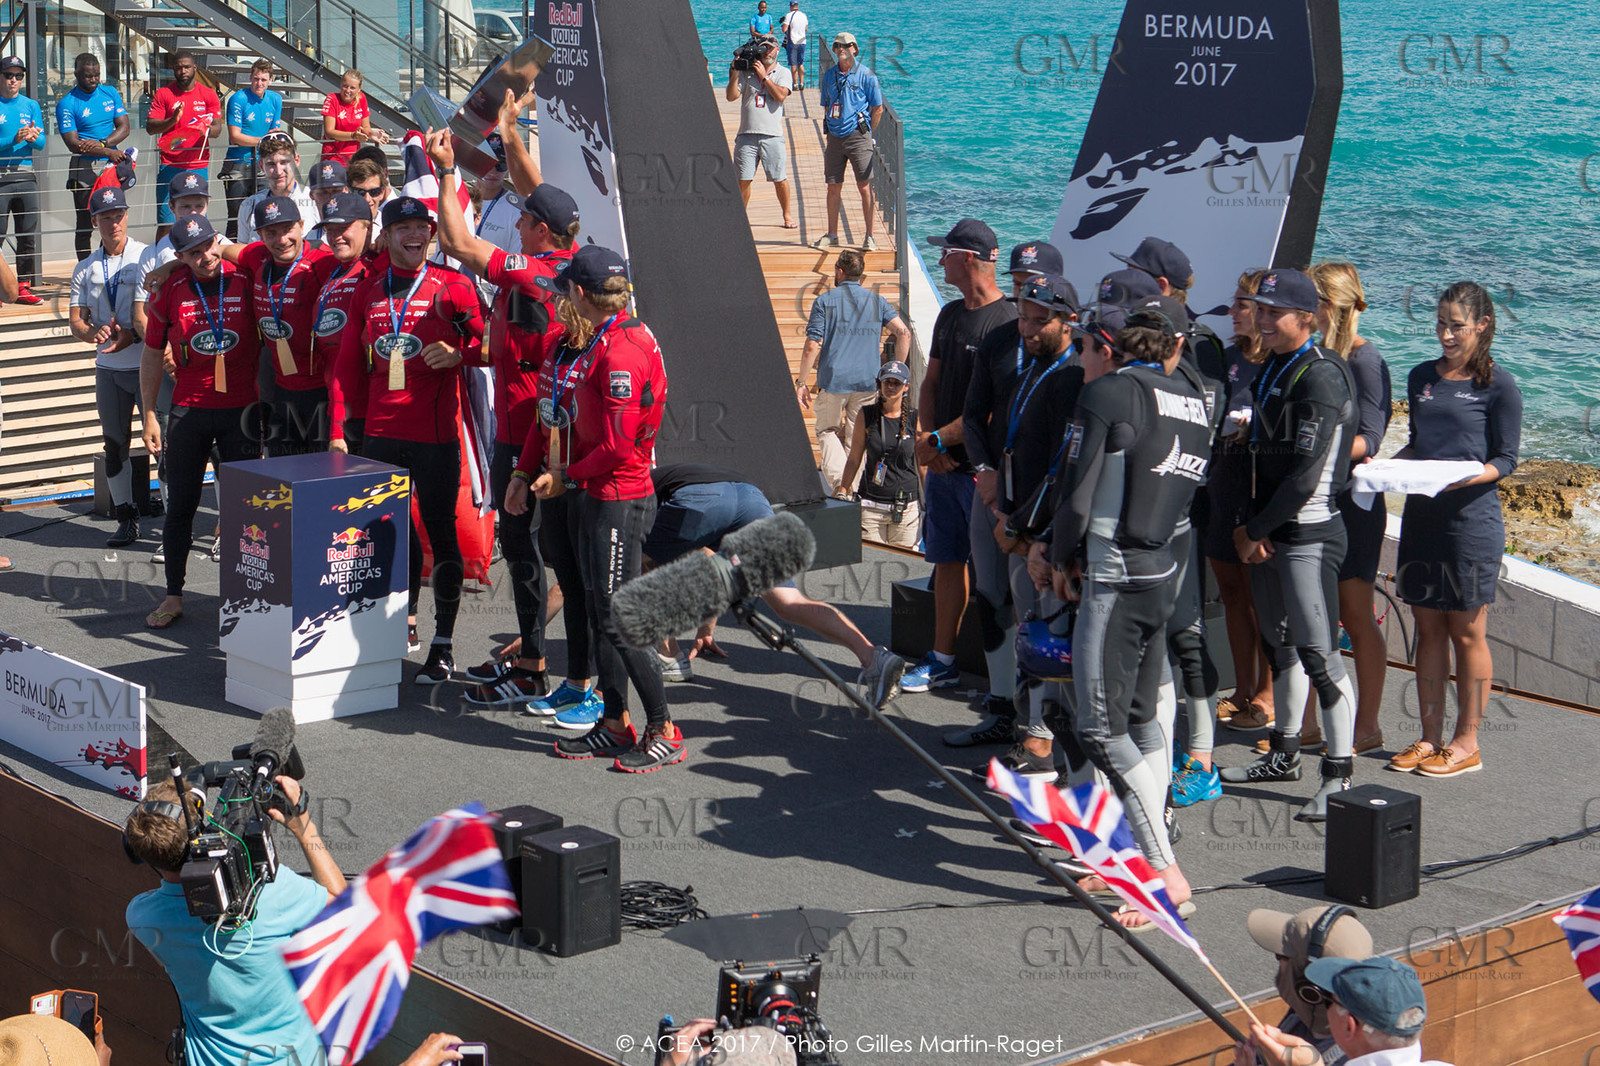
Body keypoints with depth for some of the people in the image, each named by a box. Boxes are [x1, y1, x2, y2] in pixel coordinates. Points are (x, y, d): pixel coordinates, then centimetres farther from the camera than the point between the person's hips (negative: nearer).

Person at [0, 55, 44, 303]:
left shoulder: (31, 105, 13)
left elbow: (41, 143, 6)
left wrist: (34, 137, -16)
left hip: (26, 175, 4)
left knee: (28, 234, 4)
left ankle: (24, 287, 10)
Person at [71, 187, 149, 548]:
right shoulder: (86, 269, 11)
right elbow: (75, 319, 10)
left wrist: (132, 335, -21)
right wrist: (94, 333, -13)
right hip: (108, 368, 5)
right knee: (114, 445, 10)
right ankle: (126, 517, 20)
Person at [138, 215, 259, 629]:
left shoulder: (245, 281, -4)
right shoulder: (170, 290, -2)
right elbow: (152, 355, 7)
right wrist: (149, 415, 6)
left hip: (240, 408, -1)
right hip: (188, 410, 1)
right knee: (180, 506, 5)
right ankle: (173, 596, 15)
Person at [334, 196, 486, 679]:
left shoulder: (452, 285, -3)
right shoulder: (368, 290, 10)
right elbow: (349, 364, 14)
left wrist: (457, 355, -20)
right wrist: (339, 427, 11)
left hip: (434, 431, -5)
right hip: (380, 431, 5)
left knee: (440, 531, 0)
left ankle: (444, 645, 5)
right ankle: (406, 620, 32)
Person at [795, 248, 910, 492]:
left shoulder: (824, 301, -1)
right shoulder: (876, 301, 8)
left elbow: (812, 347, -7)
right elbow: (903, 332, -4)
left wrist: (801, 383, 1)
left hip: (833, 380, -2)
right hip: (868, 381, 2)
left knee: (827, 431, 14)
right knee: (857, 438, 13)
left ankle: (838, 479, -8)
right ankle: (853, 486, 12)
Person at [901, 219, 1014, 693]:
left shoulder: (1007, 322, -14)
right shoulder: (949, 315, 13)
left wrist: (939, 439, -14)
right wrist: (924, 436, 0)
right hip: (942, 463, 8)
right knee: (947, 560, 12)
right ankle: (942, 662, 20)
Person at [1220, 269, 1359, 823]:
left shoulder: (1321, 376, -14)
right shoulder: (1269, 370, 14)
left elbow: (1306, 471, -19)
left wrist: (1258, 529, -12)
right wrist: (1248, 527, 5)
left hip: (1308, 533, -9)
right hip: (1267, 532, 9)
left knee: (1318, 653, -10)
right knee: (1280, 645, 17)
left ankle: (1339, 777, -7)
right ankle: (1284, 755, 29)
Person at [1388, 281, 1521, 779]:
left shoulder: (1498, 384, -5)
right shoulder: (1423, 377, 11)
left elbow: (1506, 460, -6)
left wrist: (1461, 478, -23)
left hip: (1471, 519, -5)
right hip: (1420, 517, 5)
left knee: (1467, 632, 1)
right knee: (1428, 628, 9)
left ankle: (1466, 743, 9)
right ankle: (1430, 737, 17)